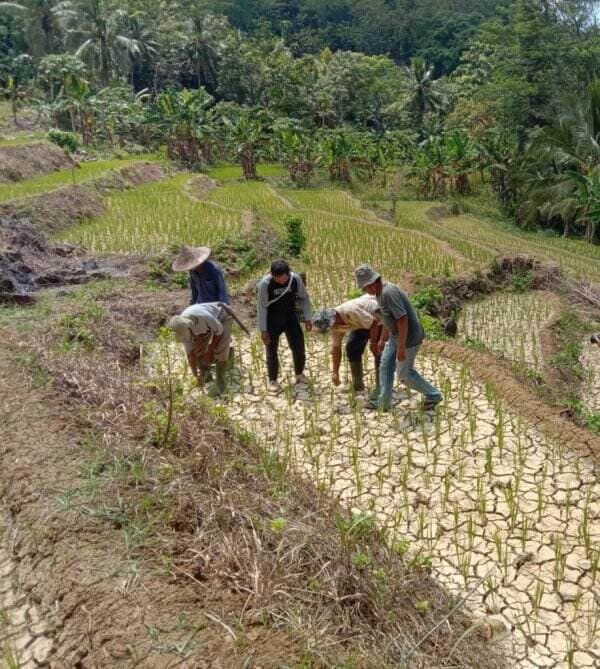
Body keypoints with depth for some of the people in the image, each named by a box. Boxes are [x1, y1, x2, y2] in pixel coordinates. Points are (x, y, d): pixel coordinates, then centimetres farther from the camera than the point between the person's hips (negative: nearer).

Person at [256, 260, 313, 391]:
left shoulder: (296, 279, -16)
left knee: (299, 347, 5)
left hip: (290, 316, 3)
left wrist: (308, 318, -3)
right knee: (272, 351, 3)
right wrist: (263, 330, -15)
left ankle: (299, 375, 28)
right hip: (272, 319, -3)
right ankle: (272, 380, 21)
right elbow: (261, 307, -16)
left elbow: (304, 298, 0)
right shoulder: (265, 284, -24)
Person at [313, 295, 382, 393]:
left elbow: (374, 323, -34)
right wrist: (335, 373, 0)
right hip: (364, 321, 8)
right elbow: (336, 348, -3)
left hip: (378, 316, -8)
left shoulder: (350, 311, -39)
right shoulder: (335, 325, -11)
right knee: (352, 347, 1)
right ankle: (357, 385, 10)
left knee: (378, 351, -16)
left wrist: (373, 343, -26)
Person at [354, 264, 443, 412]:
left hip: (408, 337, -10)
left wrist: (401, 348, -27)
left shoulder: (389, 293, -28)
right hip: (396, 335, 10)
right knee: (386, 365, 12)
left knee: (404, 372, 6)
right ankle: (384, 402, 22)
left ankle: (433, 395, 24)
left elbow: (402, 319, -31)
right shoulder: (382, 292, 5)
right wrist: (383, 339, 26)